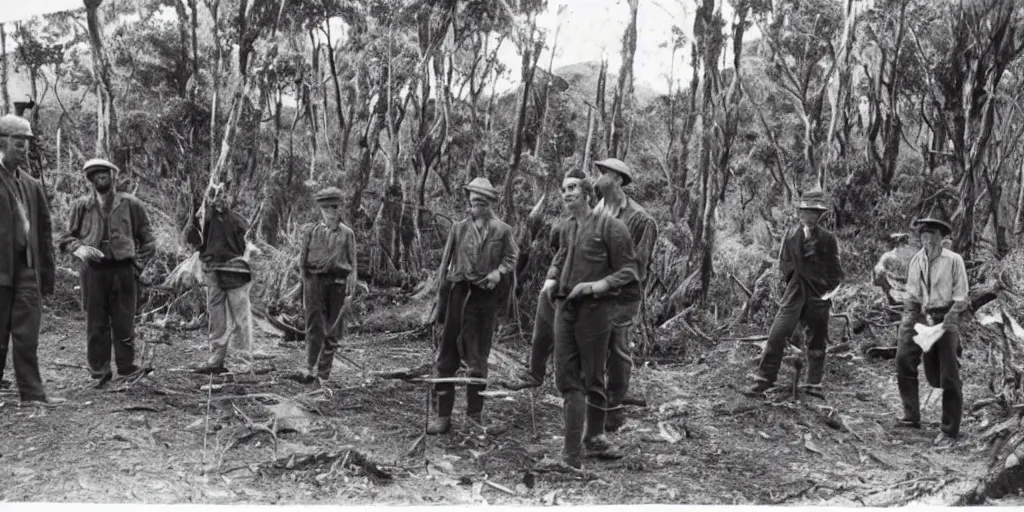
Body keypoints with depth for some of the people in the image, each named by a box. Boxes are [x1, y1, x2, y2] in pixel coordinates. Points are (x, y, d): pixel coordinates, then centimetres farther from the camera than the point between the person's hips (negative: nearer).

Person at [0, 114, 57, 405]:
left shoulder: (31, 185, 15)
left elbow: (44, 230, 15)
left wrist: (47, 273, 10)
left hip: (27, 268, 4)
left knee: (27, 335, 3)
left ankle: (32, 392, 4)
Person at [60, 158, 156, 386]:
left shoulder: (131, 204, 7)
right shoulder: (81, 205, 9)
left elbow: (147, 240, 11)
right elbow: (66, 238, 12)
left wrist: (138, 265, 1)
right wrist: (81, 249, -9)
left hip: (124, 271, -1)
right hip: (93, 271, 1)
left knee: (124, 324, 0)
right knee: (96, 324, 3)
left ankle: (126, 371, 8)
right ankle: (100, 372, 11)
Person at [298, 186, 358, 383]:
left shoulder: (347, 233, 8)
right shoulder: (311, 231, 8)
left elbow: (352, 263, 8)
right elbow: (303, 260, 11)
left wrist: (350, 289, 0)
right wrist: (305, 286, 7)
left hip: (338, 282, 1)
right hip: (315, 280, -1)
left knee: (333, 330, 5)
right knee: (315, 326, -8)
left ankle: (324, 371, 16)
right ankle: (310, 369, 0)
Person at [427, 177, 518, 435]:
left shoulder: (502, 230, 4)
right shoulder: (458, 228, 8)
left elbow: (511, 258, 7)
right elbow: (445, 264, 8)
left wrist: (498, 272, -14)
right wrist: (440, 302, 4)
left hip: (485, 296, -1)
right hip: (457, 292, 1)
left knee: (478, 357, 7)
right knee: (447, 355, 1)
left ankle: (475, 411, 20)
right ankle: (443, 414, 8)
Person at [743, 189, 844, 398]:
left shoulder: (828, 239, 0)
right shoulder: (791, 236, 2)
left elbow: (836, 271, 7)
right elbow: (783, 263, 12)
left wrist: (829, 290, -2)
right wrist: (793, 278, 1)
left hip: (819, 295, 0)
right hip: (795, 294, 0)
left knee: (817, 341, 8)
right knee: (777, 335, -9)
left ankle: (813, 384, 22)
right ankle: (763, 381, -2)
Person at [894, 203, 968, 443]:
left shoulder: (953, 261, -8)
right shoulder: (917, 260, 5)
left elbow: (960, 298, -7)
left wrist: (947, 320, -18)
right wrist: (908, 318, -1)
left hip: (946, 320, -4)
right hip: (922, 318, 4)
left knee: (948, 376, 1)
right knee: (903, 360, -5)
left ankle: (950, 430, 13)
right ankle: (911, 417, 9)